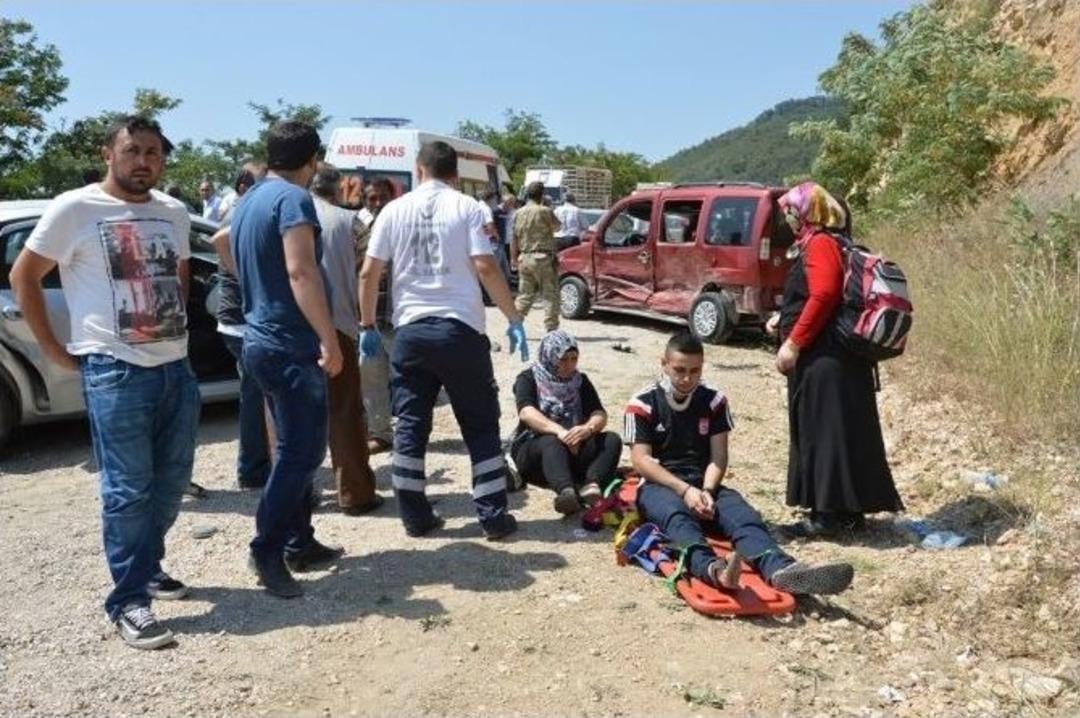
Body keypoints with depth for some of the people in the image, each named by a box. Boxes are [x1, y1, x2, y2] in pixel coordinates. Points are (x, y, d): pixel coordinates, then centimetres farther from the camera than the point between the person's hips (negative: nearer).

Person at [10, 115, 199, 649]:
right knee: (128, 490, -3)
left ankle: (147, 567, 33)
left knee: (171, 481, 14)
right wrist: (56, 351, -3)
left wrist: (175, 325, 13)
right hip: (115, 372, -6)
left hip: (177, 367, 6)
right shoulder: (74, 209, -5)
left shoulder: (174, 213, 11)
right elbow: (23, 277, -1)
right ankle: (128, 600, 8)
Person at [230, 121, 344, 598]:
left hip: (262, 340, 10)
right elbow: (300, 272, -24)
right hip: (290, 345, -10)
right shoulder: (292, 198, -13)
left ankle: (299, 544, 22)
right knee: (300, 453, -4)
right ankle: (267, 551, 1)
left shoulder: (248, 201, 16)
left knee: (296, 448, 15)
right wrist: (329, 340, -24)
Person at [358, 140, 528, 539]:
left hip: (411, 329, 2)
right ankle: (494, 517, 10)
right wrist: (515, 320, -3)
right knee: (481, 425, 8)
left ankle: (416, 517, 16)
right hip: (460, 328, -2)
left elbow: (368, 274, 5)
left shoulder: (395, 210, 8)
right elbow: (486, 269, -9)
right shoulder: (465, 207, 0)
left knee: (410, 426, 11)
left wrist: (368, 326, 14)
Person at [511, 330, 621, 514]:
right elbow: (526, 412, -21)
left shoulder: (580, 381, 10)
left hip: (575, 451, 4)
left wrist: (588, 428, -30)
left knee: (612, 440, -20)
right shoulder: (529, 379, -1)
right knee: (552, 441, -36)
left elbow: (600, 414, -4)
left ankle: (591, 485, -45)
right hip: (533, 451, -4)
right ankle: (567, 492, -61)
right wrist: (559, 431, -39)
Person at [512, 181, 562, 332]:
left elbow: (514, 238, 7)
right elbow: (556, 226, 7)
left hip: (524, 258, 6)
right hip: (543, 258, -6)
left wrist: (513, 258, 11)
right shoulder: (545, 211, -10)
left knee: (524, 294, 14)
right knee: (551, 295, 2)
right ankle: (551, 328, 2)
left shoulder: (519, 213, 7)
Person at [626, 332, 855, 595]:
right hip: (659, 486, -3)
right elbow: (641, 460, -7)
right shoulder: (642, 405, 0)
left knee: (741, 513, -28)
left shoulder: (713, 401, 10)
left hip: (704, 486, 3)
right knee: (677, 516, -38)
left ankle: (780, 569, -57)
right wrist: (685, 490, -19)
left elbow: (718, 456, 3)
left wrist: (707, 490, -17)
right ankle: (712, 568, -69)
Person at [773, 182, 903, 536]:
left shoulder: (820, 243, -11)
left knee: (822, 430, -5)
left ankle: (829, 512, 1)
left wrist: (793, 343, -19)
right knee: (842, 430, 12)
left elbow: (823, 297, -23)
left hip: (823, 358, -10)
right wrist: (785, 323, 17)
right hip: (835, 356, 10)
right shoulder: (831, 243, 19)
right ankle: (849, 509, 20)